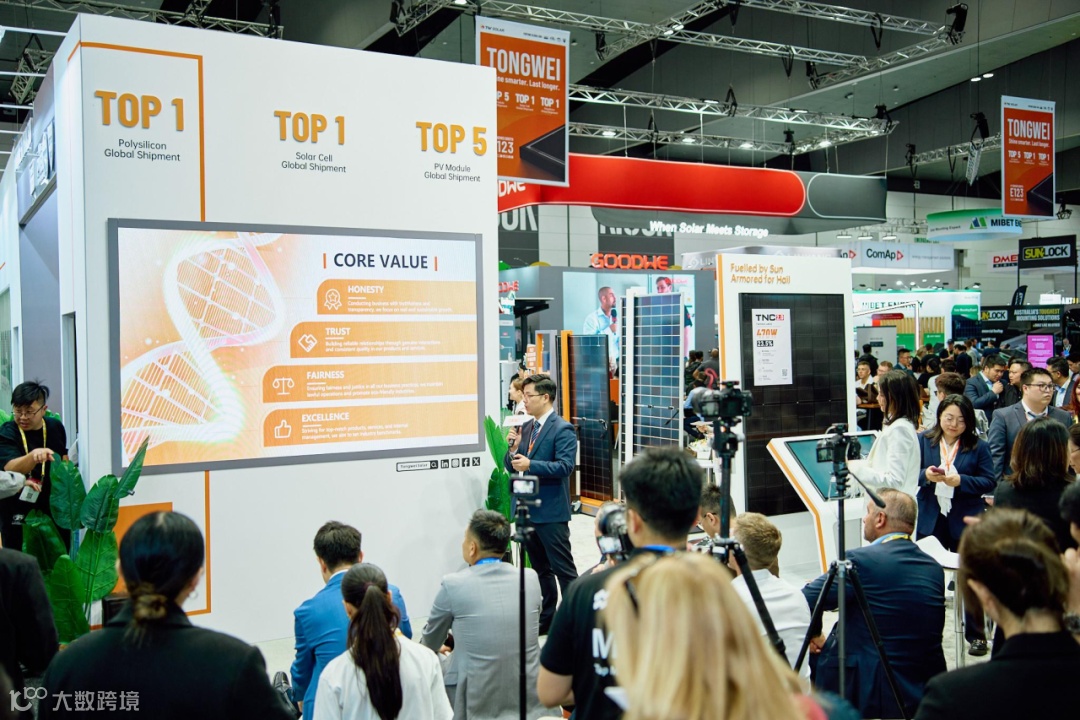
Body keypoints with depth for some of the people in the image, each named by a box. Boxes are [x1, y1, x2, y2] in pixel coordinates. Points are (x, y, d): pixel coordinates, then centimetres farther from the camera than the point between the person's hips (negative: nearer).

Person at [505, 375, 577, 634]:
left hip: (551, 512, -8)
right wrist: (513, 449, -8)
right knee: (540, 568, 17)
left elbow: (565, 466, -22)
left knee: (563, 569, 0)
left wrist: (530, 465, -27)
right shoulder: (525, 428, 11)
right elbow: (512, 467, 12)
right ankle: (546, 619, 28)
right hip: (528, 509, 8)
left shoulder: (562, 429, -11)